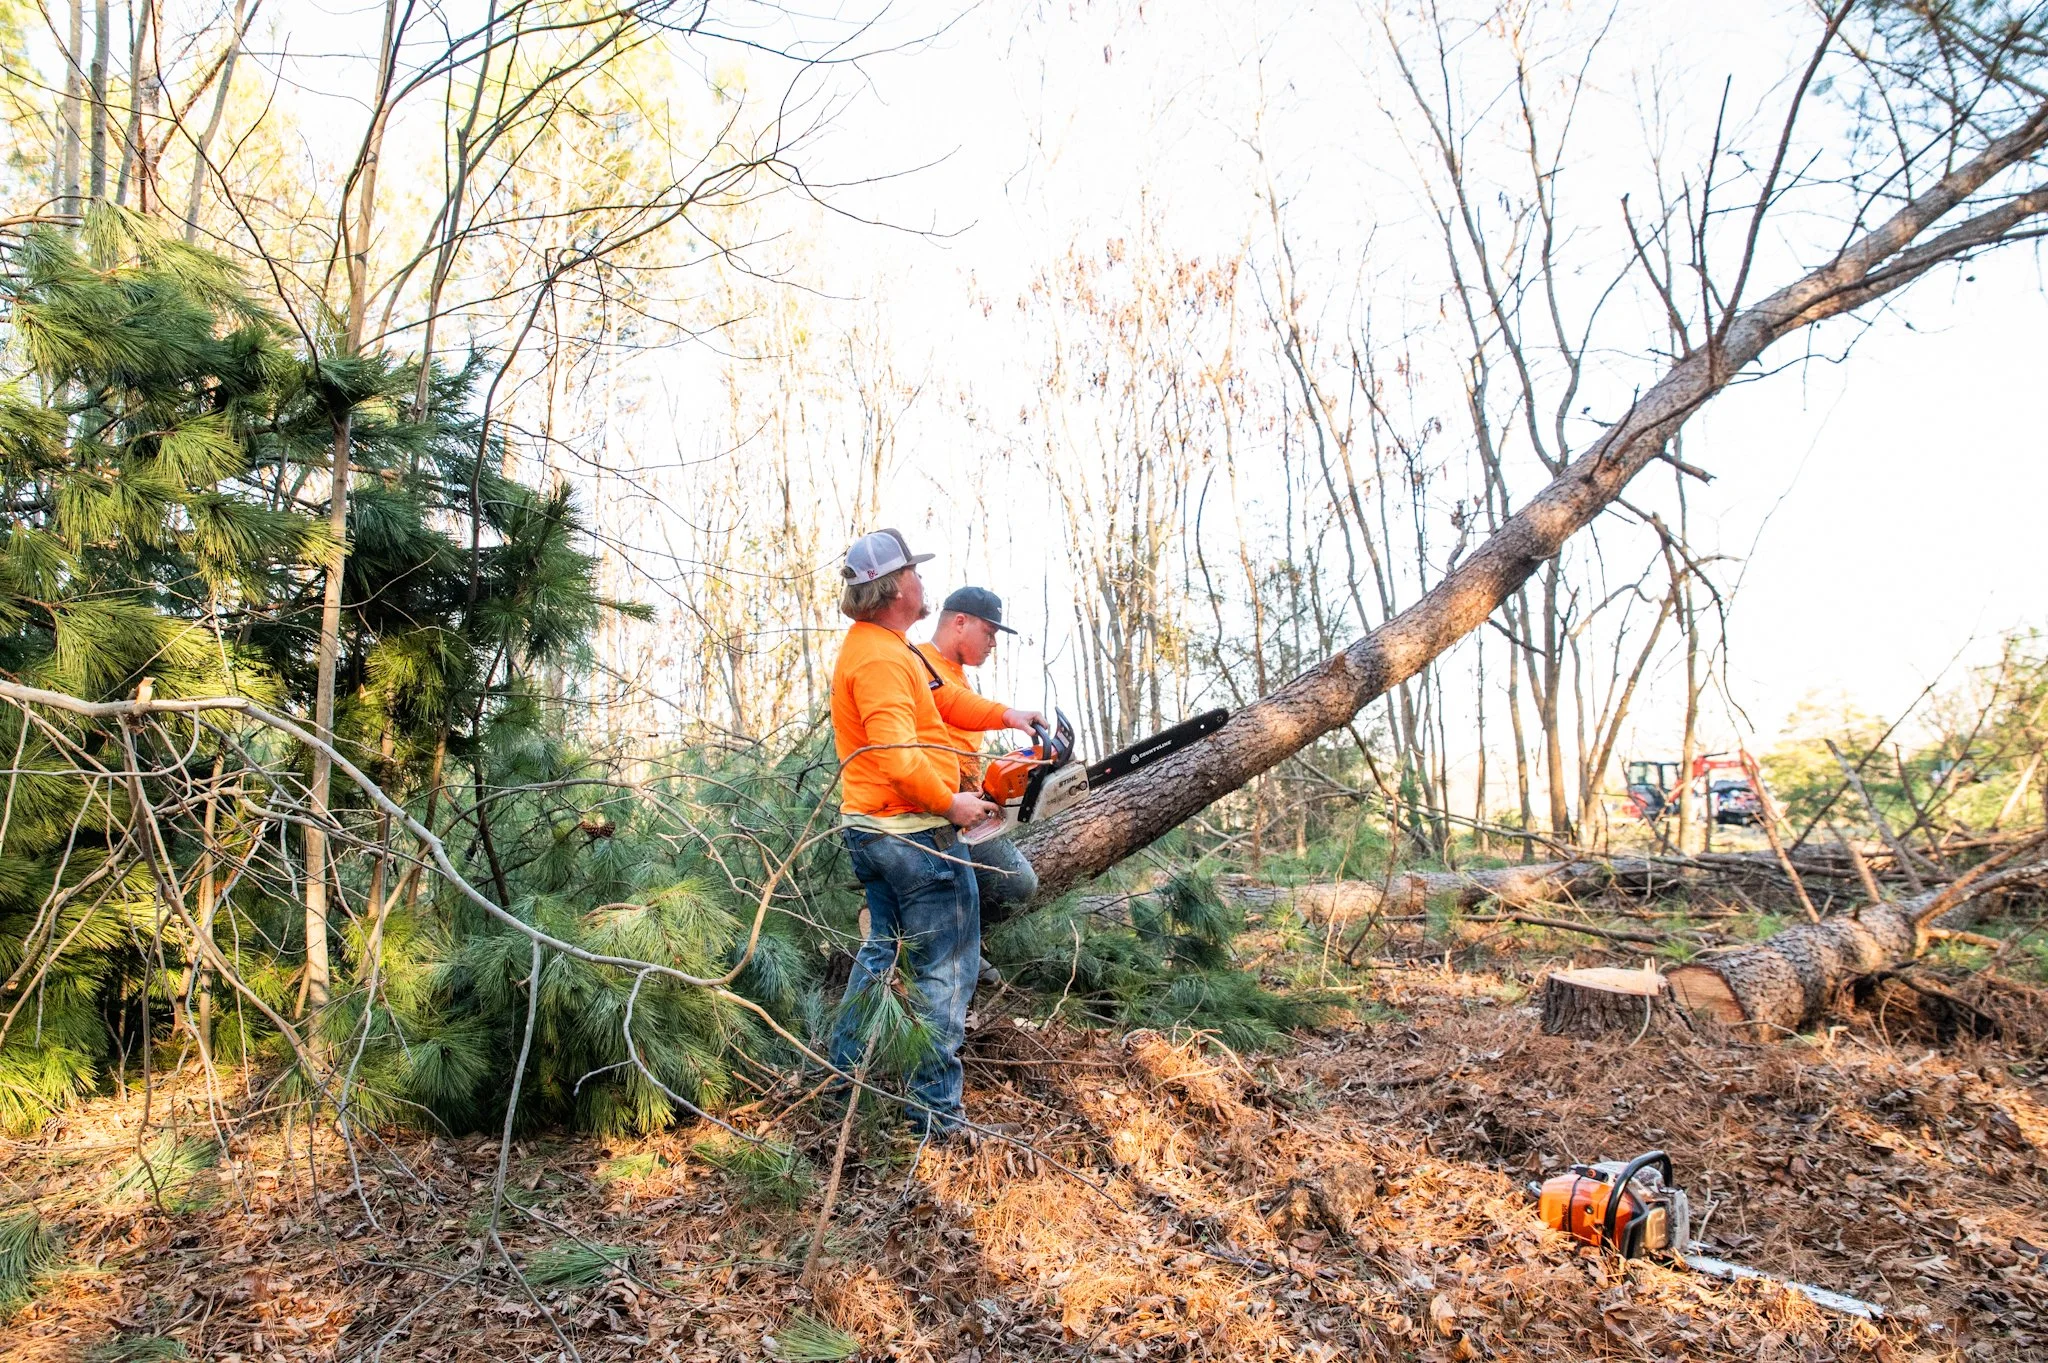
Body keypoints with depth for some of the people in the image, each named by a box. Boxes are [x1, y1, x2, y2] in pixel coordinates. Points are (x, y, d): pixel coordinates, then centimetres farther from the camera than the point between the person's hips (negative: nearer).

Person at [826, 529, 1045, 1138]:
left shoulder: (876, 644, 12)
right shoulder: (881, 659, -22)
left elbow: (940, 697, 19)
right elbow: (897, 756, -29)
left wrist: (1004, 715, 10)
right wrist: (953, 804, -17)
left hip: (870, 830, 11)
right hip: (915, 835, -11)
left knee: (882, 949, 22)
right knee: (946, 967, -2)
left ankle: (841, 1076, 31)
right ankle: (936, 1109, 5)